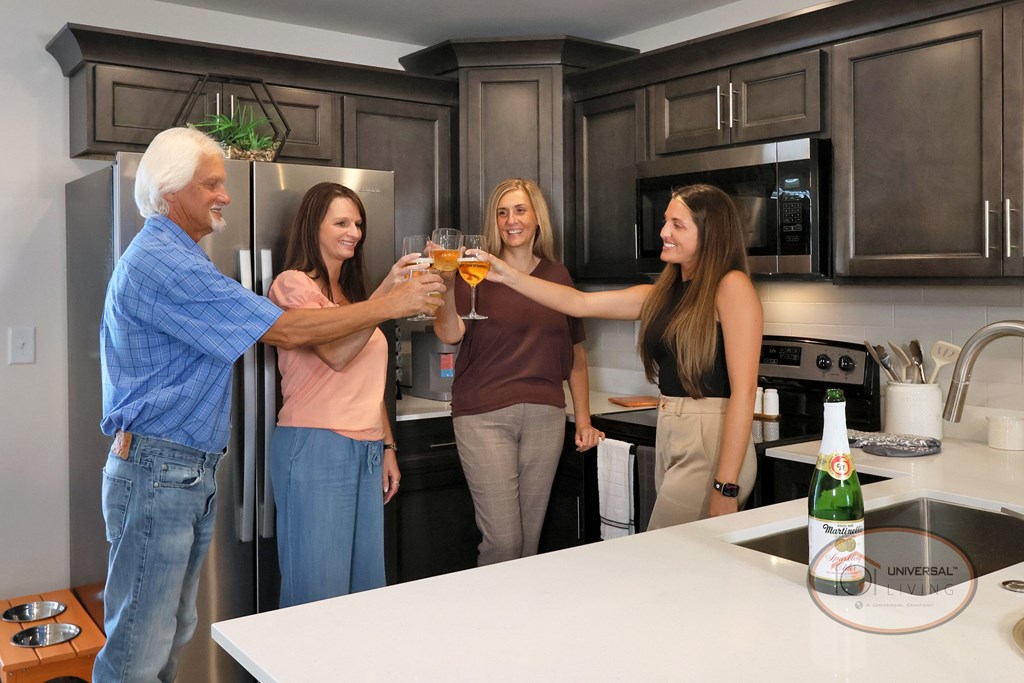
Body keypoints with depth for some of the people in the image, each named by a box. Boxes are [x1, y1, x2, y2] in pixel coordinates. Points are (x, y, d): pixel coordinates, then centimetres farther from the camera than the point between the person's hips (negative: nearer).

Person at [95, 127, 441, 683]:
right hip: (157, 470, -11)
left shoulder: (169, 256, 19)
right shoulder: (163, 261, -17)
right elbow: (286, 331, -20)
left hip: (191, 471, 11)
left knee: (171, 635, 16)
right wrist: (389, 305, -13)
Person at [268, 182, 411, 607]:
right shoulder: (293, 284, -5)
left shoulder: (352, 294, 19)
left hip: (367, 451, 8)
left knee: (366, 585, 10)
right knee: (320, 590, -2)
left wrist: (387, 446, 16)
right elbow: (337, 354, -20)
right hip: (316, 446, -8)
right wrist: (387, 291, -26)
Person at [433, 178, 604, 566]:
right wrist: (446, 284, -31)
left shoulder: (557, 276, 11)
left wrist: (583, 420, 12)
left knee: (530, 536, 10)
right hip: (484, 415, -3)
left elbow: (575, 353, 15)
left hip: (545, 416, 3)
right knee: (502, 540, -5)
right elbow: (450, 334, -14)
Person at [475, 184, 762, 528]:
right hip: (668, 441, 7)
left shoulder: (731, 286, -9)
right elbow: (579, 303, 13)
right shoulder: (661, 295, 12)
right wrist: (510, 276, 6)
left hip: (712, 446, -7)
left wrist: (726, 488, -18)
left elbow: (743, 390, -14)